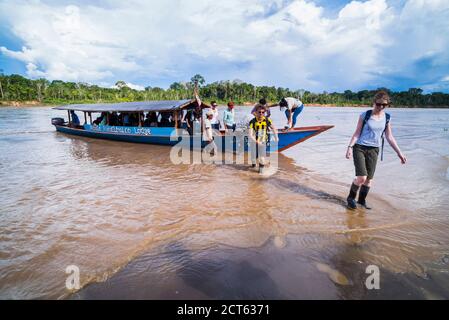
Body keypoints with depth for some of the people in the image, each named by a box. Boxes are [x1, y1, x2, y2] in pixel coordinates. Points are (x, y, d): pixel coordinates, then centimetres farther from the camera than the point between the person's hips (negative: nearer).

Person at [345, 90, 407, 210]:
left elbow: (389, 137, 9)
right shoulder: (365, 115, -6)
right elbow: (357, 133, -3)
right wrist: (350, 147, -15)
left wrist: (399, 153, 7)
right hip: (359, 148, -4)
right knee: (361, 177, -13)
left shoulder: (387, 118, 5)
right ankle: (351, 198, 10)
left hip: (373, 150, 4)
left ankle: (362, 200, 23)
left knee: (369, 178, 4)